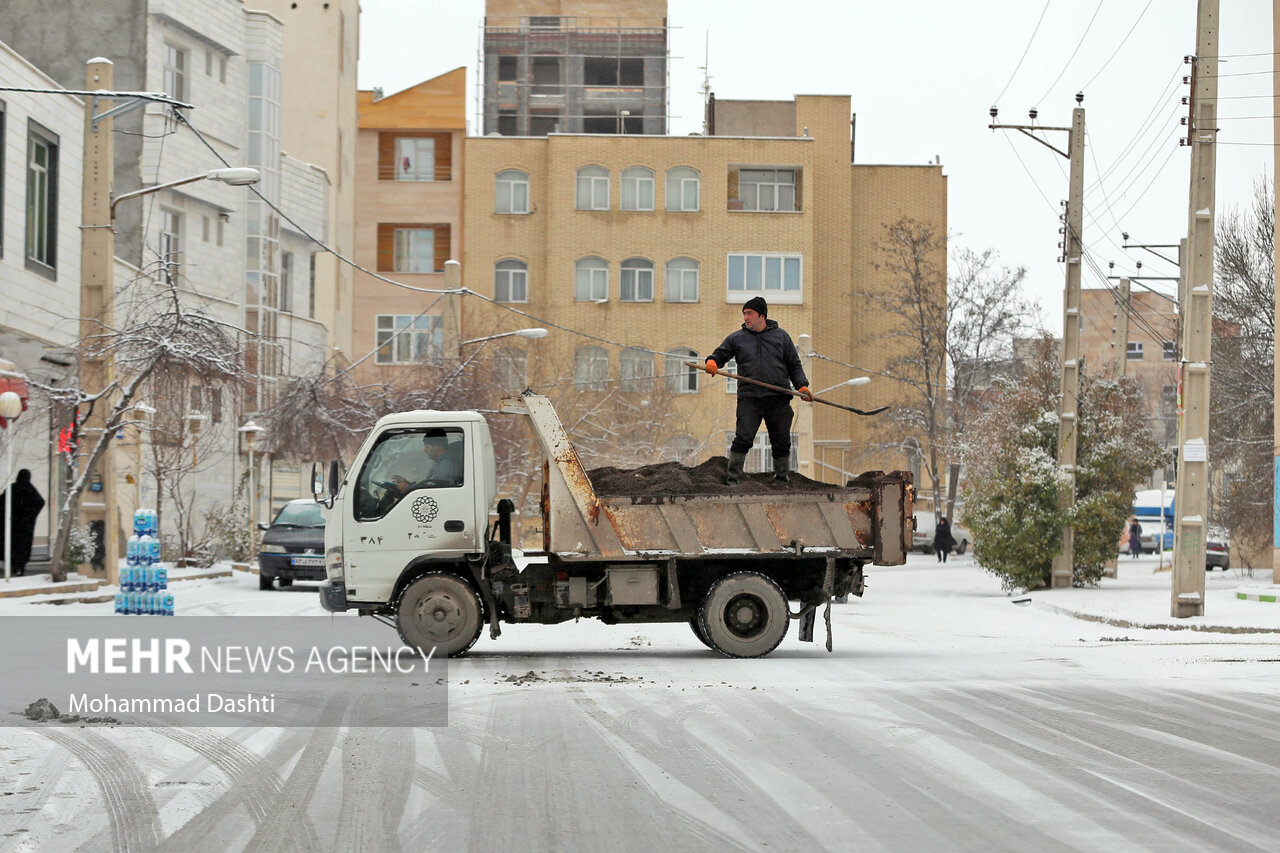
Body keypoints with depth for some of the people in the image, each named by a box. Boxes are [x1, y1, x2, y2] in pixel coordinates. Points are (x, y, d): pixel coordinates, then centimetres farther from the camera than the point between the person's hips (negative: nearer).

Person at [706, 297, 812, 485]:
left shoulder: (781, 336, 12)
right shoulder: (737, 338, 11)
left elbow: (794, 365, 16)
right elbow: (721, 354, 14)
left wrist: (802, 385, 2)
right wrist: (712, 361, -10)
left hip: (778, 400, 1)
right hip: (749, 398, -1)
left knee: (781, 443, 5)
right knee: (743, 439, -13)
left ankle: (781, 479, 17)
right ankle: (733, 479, -8)